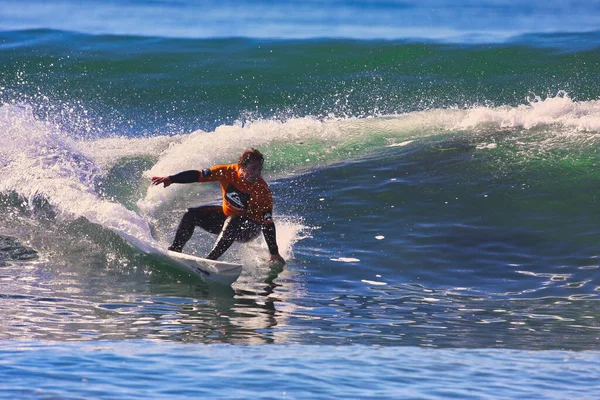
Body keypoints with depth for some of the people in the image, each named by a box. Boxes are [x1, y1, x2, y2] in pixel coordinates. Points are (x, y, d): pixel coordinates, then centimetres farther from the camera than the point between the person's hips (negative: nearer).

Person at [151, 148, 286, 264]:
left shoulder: (263, 191, -28)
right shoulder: (228, 172, -21)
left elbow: (268, 223, -23)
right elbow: (198, 175, -13)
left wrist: (274, 254, -21)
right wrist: (170, 179, -17)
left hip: (251, 228, -5)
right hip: (226, 214, 5)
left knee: (232, 222, -37)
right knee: (191, 215, -6)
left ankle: (211, 258, -34)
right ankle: (175, 250, 11)